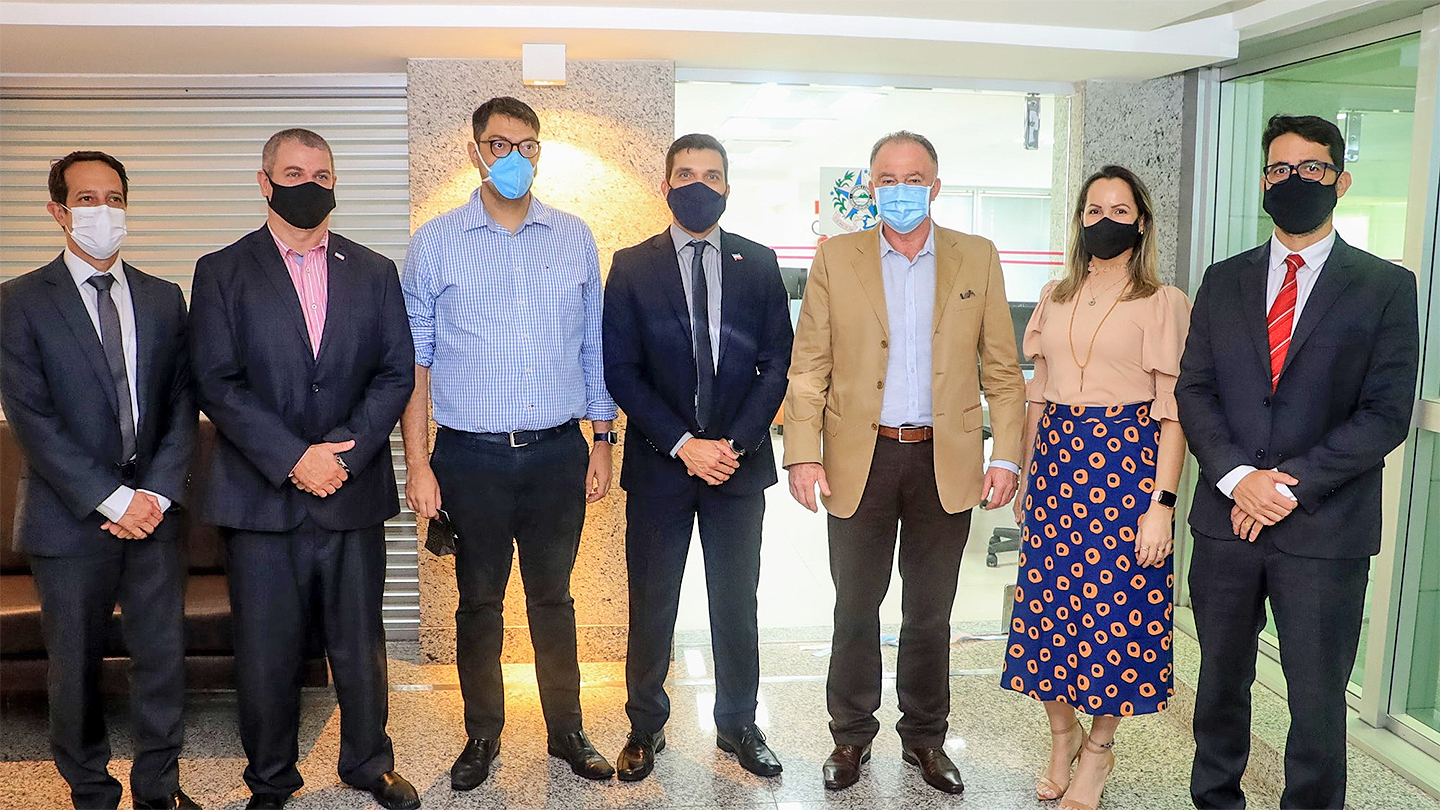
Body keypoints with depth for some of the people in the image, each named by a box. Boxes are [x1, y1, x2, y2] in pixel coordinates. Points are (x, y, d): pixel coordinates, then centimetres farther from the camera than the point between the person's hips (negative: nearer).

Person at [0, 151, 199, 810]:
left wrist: (158, 493, -8)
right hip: (71, 517, -2)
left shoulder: (163, 299, 9)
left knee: (163, 655, 7)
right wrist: (111, 499, -14)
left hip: (152, 510, 3)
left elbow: (182, 405, 5)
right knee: (76, 665, 10)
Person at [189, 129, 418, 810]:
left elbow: (396, 372, 3)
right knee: (266, 653, 7)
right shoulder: (222, 273, 3)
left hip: (354, 494, 2)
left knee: (359, 645, 11)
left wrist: (345, 451, -11)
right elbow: (216, 384, -6)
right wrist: (294, 459, -15)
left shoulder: (373, 271, 10)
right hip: (260, 496, -1)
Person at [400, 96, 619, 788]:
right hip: (471, 455, -1)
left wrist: (603, 443, 7)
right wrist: (417, 464, -5)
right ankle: (482, 738, 27)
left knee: (552, 597, 13)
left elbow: (593, 349, 10)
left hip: (557, 452, 1)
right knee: (479, 602, 11)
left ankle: (567, 732, 27)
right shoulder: (435, 243, 0)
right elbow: (414, 361, 0)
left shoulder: (575, 239, 6)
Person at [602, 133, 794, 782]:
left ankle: (738, 724, 27)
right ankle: (646, 726, 25)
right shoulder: (632, 266, 1)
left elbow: (776, 363, 2)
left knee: (736, 603, 11)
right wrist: (683, 445, -13)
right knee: (651, 603, 8)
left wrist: (734, 442, -10)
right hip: (659, 462, -1)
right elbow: (620, 370, -4)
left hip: (739, 461, 1)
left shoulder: (759, 264, 5)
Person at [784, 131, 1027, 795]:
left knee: (930, 614, 13)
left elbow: (1002, 371, 5)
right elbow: (808, 368, 0)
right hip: (859, 460, 0)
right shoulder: (835, 258, 2)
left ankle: (925, 738, 31)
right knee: (855, 609, 10)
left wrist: (1006, 457, -2)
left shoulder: (978, 259, 5)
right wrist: (803, 454, -9)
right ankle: (851, 737, 28)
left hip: (945, 461, 1)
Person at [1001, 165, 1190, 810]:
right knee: (1049, 601, 7)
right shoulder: (1055, 297, 11)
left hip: (1125, 465, -4)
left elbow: (1172, 412, -7)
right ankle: (1062, 732, 28)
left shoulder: (1164, 303, -3)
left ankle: (1099, 746, 23)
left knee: (1116, 607, 3)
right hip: (1055, 461, 4)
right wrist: (1025, 477, 11)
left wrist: (1162, 502, -14)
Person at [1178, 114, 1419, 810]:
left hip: (1324, 530, -3)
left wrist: (1293, 485, -14)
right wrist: (1237, 477, -12)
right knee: (1221, 682, 17)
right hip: (1225, 519, 3)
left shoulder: (1386, 287, -1)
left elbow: (1386, 414, -7)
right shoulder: (1224, 281, 9)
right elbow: (1194, 389, 3)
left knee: (1317, 702, 5)